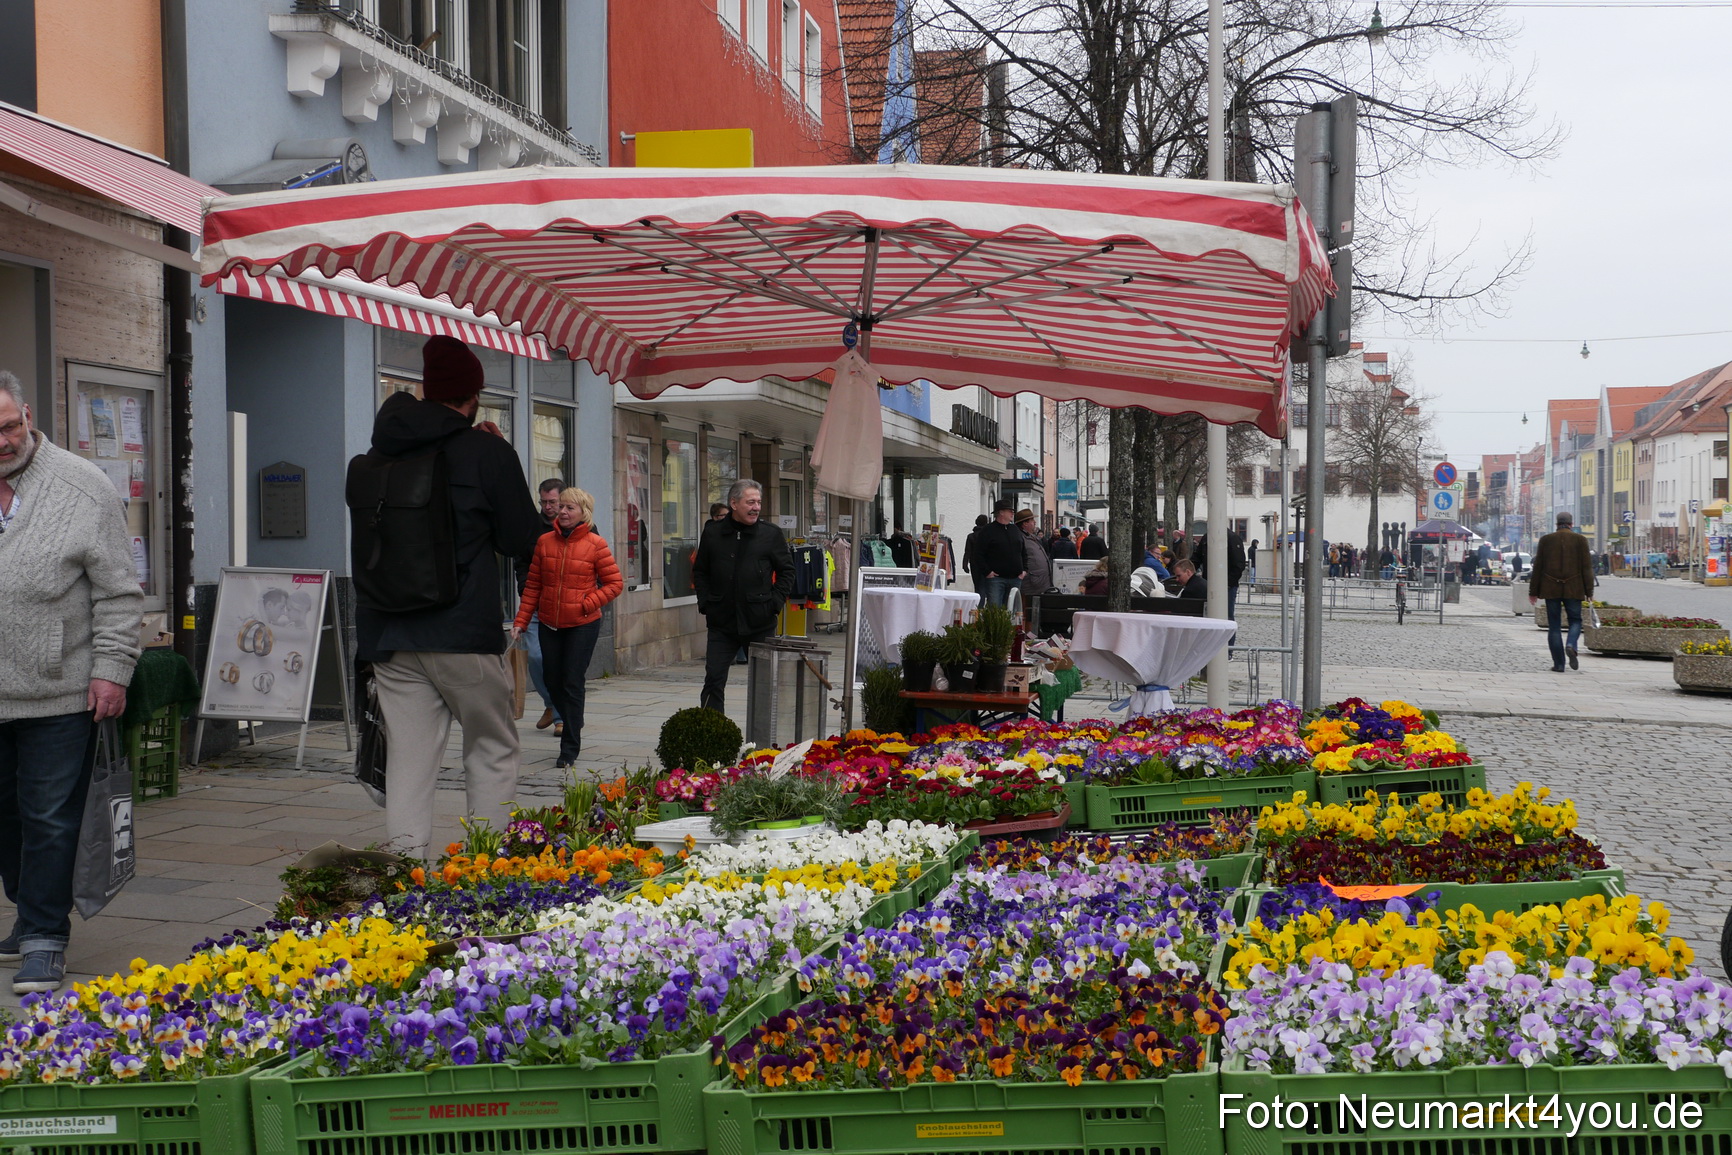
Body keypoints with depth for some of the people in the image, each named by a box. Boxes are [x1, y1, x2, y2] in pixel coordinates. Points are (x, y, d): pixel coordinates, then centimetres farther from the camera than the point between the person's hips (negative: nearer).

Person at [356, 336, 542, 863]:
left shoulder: (381, 453, 9)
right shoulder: (488, 452, -6)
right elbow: (524, 542, -1)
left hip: (389, 635, 4)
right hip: (465, 633, -4)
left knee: (408, 756, 5)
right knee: (492, 751, 9)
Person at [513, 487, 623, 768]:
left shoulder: (595, 544, -8)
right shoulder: (545, 541, 1)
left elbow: (615, 583, -4)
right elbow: (533, 585, 5)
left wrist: (586, 604, -14)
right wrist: (521, 620, 1)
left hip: (582, 625, -4)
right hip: (549, 624, 4)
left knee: (572, 684, -4)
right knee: (554, 681, 11)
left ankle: (570, 750, 3)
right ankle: (574, 726, 37)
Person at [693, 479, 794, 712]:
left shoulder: (771, 534, 0)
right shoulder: (713, 535, 5)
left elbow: (786, 571, 5)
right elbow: (700, 571, 14)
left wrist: (775, 602, -5)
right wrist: (705, 602, 2)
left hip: (760, 623, -1)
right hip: (721, 623, 1)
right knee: (714, 679, -2)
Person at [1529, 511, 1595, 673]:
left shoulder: (1546, 540, 3)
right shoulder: (1580, 540, 0)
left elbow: (1537, 567, 5)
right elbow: (1587, 567, -1)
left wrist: (1533, 591, 10)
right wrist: (1589, 591, 3)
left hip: (1551, 589, 1)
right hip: (1573, 589, -1)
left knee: (1554, 625, 6)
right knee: (1575, 620, 13)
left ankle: (1558, 664, 3)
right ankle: (1571, 645, -17)